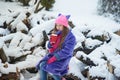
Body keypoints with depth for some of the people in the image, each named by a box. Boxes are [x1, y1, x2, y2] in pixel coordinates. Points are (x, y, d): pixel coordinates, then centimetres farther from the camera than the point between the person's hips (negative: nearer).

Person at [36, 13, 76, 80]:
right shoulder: (55, 33, 5)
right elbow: (50, 47, 7)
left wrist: (53, 59, -22)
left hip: (63, 59, -7)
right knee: (41, 65, -14)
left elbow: (66, 52, -22)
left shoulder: (70, 37, -17)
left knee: (51, 67, -25)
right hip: (53, 54, 7)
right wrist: (52, 41, -15)